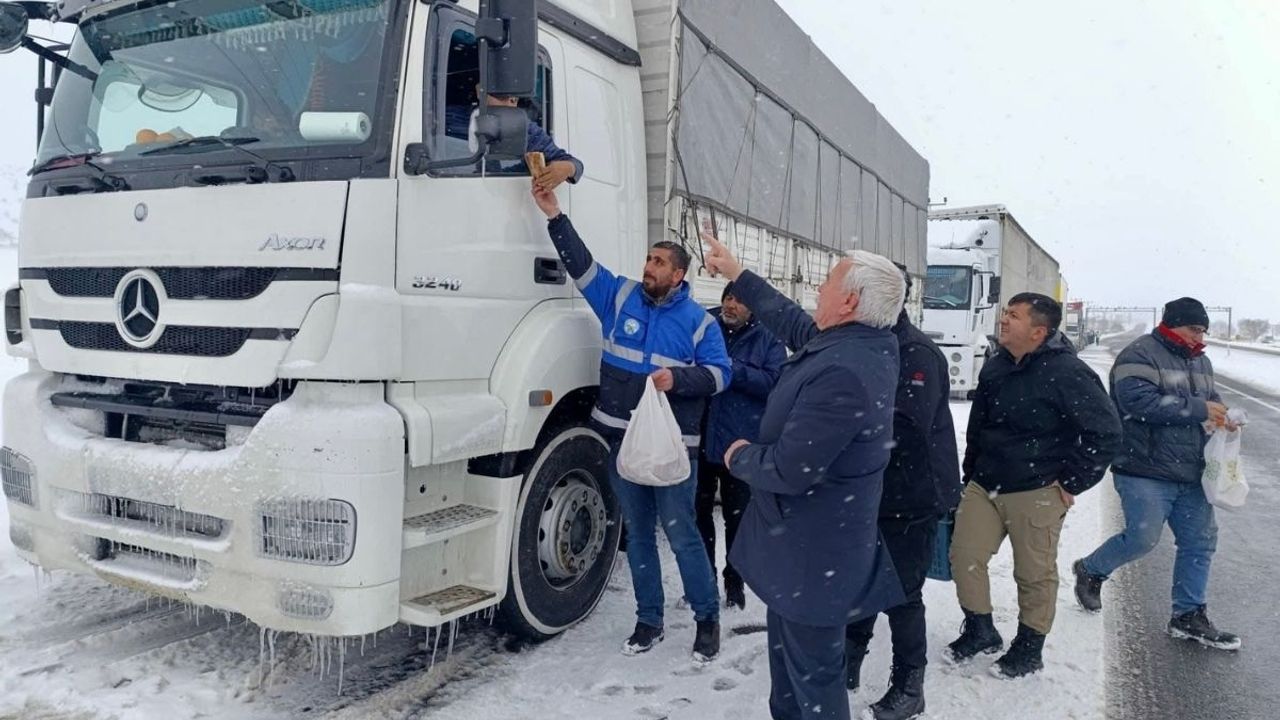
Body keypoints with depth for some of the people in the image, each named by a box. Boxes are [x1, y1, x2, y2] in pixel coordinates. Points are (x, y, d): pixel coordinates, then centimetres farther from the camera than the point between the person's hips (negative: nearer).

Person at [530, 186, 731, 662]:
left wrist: (678, 378, -18)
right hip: (621, 438, 4)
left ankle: (708, 618, 19)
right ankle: (649, 621, 26)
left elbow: (719, 373, -2)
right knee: (637, 533, 13)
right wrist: (554, 215, -4)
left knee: (681, 534, 0)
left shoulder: (697, 320, 0)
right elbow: (580, 263, 3)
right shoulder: (621, 296, 6)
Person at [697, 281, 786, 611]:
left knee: (737, 516, 10)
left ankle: (735, 582, 27)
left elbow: (775, 383, -12)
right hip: (699, 438, 2)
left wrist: (732, 369, -21)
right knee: (700, 511, 11)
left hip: (741, 444, -1)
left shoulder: (768, 340, 0)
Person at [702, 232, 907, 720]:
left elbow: (789, 469, -30)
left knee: (814, 668, 6)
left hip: (815, 551, -10)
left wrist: (740, 457, -8)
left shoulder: (840, 373, -32)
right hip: (810, 536, 10)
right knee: (787, 643, 28)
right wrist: (735, 274, 24)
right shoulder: (869, 344, 0)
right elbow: (794, 323, 17)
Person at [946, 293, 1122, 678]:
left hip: (1036, 494, -6)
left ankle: (1029, 649, 27)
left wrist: (1072, 482, -11)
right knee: (964, 556, 5)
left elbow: (1106, 432, -14)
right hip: (984, 487, 6)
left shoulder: (1067, 373, -16)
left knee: (1035, 574, 8)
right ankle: (980, 630, 26)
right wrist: (971, 475, 18)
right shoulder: (995, 367, 6)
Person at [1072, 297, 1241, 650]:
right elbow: (1139, 400, -25)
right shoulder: (1141, 354, -11)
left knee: (1200, 541, 9)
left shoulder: (1200, 362, 17)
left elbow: (1210, 397, 29)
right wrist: (1198, 409, -22)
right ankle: (1091, 570, 18)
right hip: (1146, 471, -9)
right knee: (1143, 537, -10)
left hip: (1190, 474, 9)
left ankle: (1189, 615, 22)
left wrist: (1221, 414, 4)